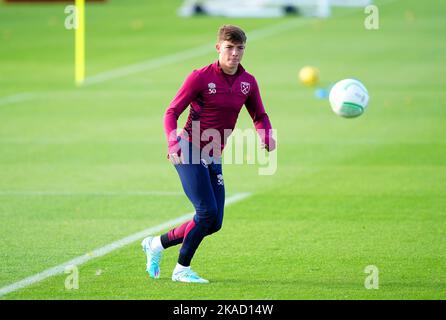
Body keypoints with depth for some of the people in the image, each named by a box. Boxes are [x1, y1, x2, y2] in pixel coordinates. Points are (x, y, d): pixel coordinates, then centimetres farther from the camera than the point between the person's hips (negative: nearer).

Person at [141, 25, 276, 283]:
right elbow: (172, 112, -7)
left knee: (214, 223, 4)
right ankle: (182, 269, -1)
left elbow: (259, 116, 16)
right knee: (207, 212, -17)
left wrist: (266, 137, -7)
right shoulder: (200, 77, -10)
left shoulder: (248, 82, 5)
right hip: (188, 152, -6)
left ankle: (156, 244, 22)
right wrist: (173, 142, -25)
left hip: (214, 159, 7)